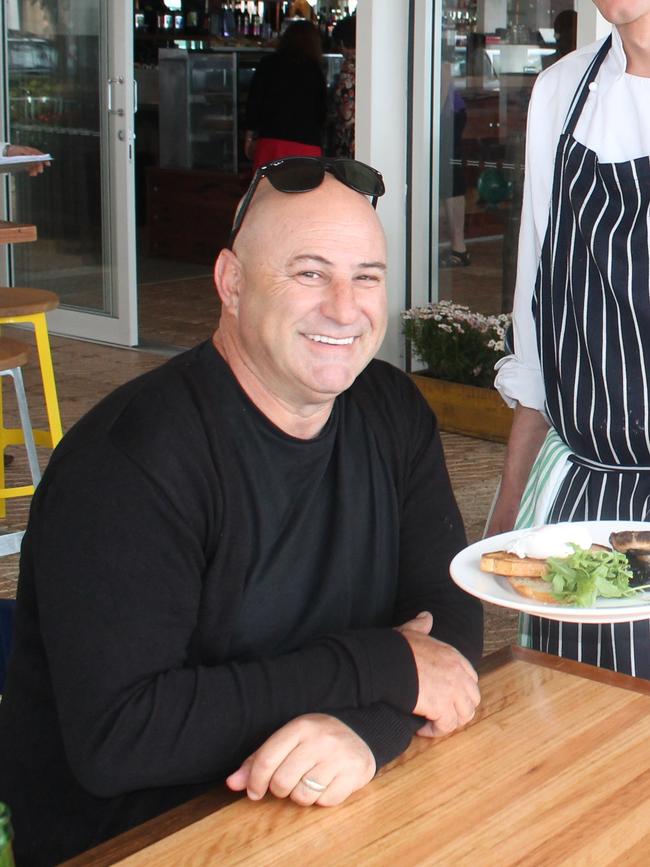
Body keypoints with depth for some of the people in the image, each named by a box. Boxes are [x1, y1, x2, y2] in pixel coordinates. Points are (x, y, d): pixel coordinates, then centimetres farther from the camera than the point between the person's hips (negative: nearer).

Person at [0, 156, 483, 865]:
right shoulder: (133, 458, -19)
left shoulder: (392, 413, 4)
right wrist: (383, 666, -19)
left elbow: (448, 613, 0)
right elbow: (114, 738, -24)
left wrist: (366, 729, -22)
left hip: (338, 808, 7)